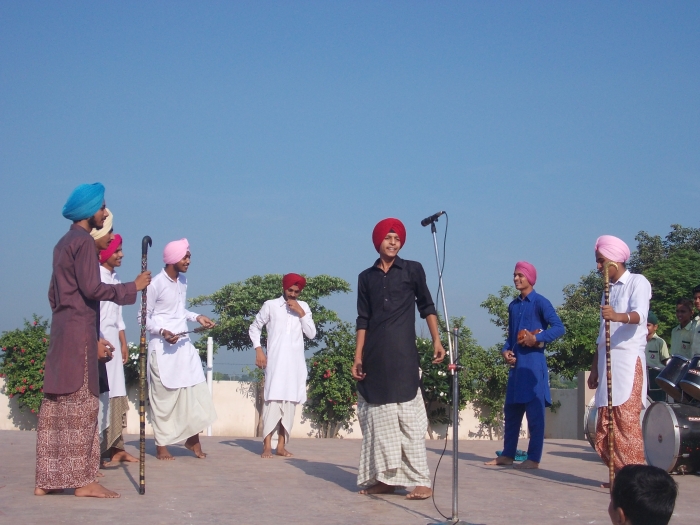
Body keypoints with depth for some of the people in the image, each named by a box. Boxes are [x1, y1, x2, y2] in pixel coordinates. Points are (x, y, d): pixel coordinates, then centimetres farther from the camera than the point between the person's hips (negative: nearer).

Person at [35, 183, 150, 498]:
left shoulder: (63, 243, 20)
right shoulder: (83, 242, -10)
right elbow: (92, 288, -17)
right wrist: (133, 287, -9)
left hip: (61, 330, 9)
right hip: (79, 329, -9)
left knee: (56, 406, 7)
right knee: (80, 404, -7)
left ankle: (47, 481, 9)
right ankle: (82, 479, -6)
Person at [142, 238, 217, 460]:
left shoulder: (183, 281, 10)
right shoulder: (156, 284, -14)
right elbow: (144, 317, -11)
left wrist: (196, 317, 7)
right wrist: (162, 332, -24)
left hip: (184, 345, 7)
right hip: (162, 348, -7)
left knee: (196, 391, 4)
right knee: (164, 396, 0)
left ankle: (193, 439, 16)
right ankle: (161, 445, 10)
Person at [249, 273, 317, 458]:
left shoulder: (303, 307, 12)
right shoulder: (270, 305, 4)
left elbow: (312, 334, 5)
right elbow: (254, 327, 10)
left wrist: (301, 313, -5)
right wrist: (258, 350, -1)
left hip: (295, 363, 3)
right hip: (275, 361, -3)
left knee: (290, 401, 1)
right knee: (273, 399, -11)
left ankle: (281, 445, 6)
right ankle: (267, 445, -11)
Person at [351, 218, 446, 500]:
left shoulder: (412, 270, 5)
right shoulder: (366, 277, 12)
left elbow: (426, 307, 8)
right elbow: (363, 320, 11)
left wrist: (436, 341, -4)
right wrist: (358, 358, 5)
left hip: (402, 355, -3)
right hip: (374, 357, 3)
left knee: (408, 416, -8)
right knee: (378, 416, 3)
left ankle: (421, 480, -7)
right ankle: (384, 477, 7)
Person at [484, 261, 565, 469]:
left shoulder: (540, 302, -4)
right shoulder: (513, 305, 16)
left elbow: (559, 328, -12)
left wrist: (536, 338, -19)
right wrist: (506, 351, 5)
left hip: (533, 362, -7)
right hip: (515, 363, 7)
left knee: (535, 411, -4)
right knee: (511, 410, 10)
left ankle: (534, 458, -1)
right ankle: (507, 454, 17)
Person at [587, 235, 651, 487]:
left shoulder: (637, 282, -2)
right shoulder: (609, 289, 21)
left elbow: (639, 315, -22)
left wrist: (619, 316, -43)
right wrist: (594, 368, 20)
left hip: (628, 360, -8)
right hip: (607, 361, 8)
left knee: (626, 419, -12)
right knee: (605, 423, 4)